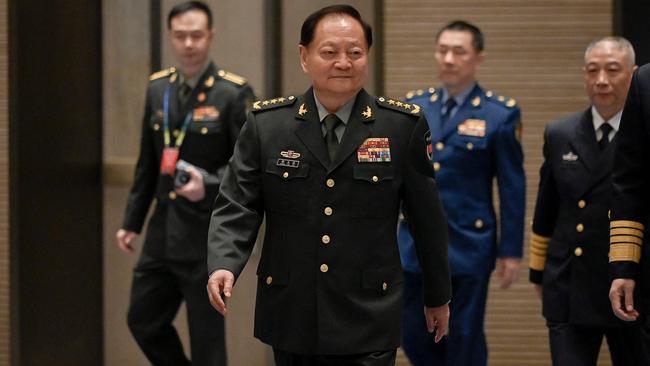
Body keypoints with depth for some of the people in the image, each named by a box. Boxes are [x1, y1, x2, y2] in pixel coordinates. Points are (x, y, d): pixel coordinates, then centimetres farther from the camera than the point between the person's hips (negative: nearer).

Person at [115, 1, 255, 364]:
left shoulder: (234, 93, -10)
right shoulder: (158, 88, 8)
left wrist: (209, 186, -26)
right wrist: (132, 222, 15)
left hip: (208, 237, -6)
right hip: (163, 233, 6)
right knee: (143, 321, 13)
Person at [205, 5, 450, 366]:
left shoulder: (403, 126, -1)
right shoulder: (266, 124, 1)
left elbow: (427, 217, 6)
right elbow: (237, 206, -1)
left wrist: (438, 295, 12)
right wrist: (223, 266, -19)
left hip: (367, 324, -2)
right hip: (291, 320, 2)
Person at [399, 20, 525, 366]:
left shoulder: (500, 113, -5)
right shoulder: (413, 106, 7)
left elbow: (512, 188, -4)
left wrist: (511, 250, -5)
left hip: (467, 246, -4)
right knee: (414, 337, 7)